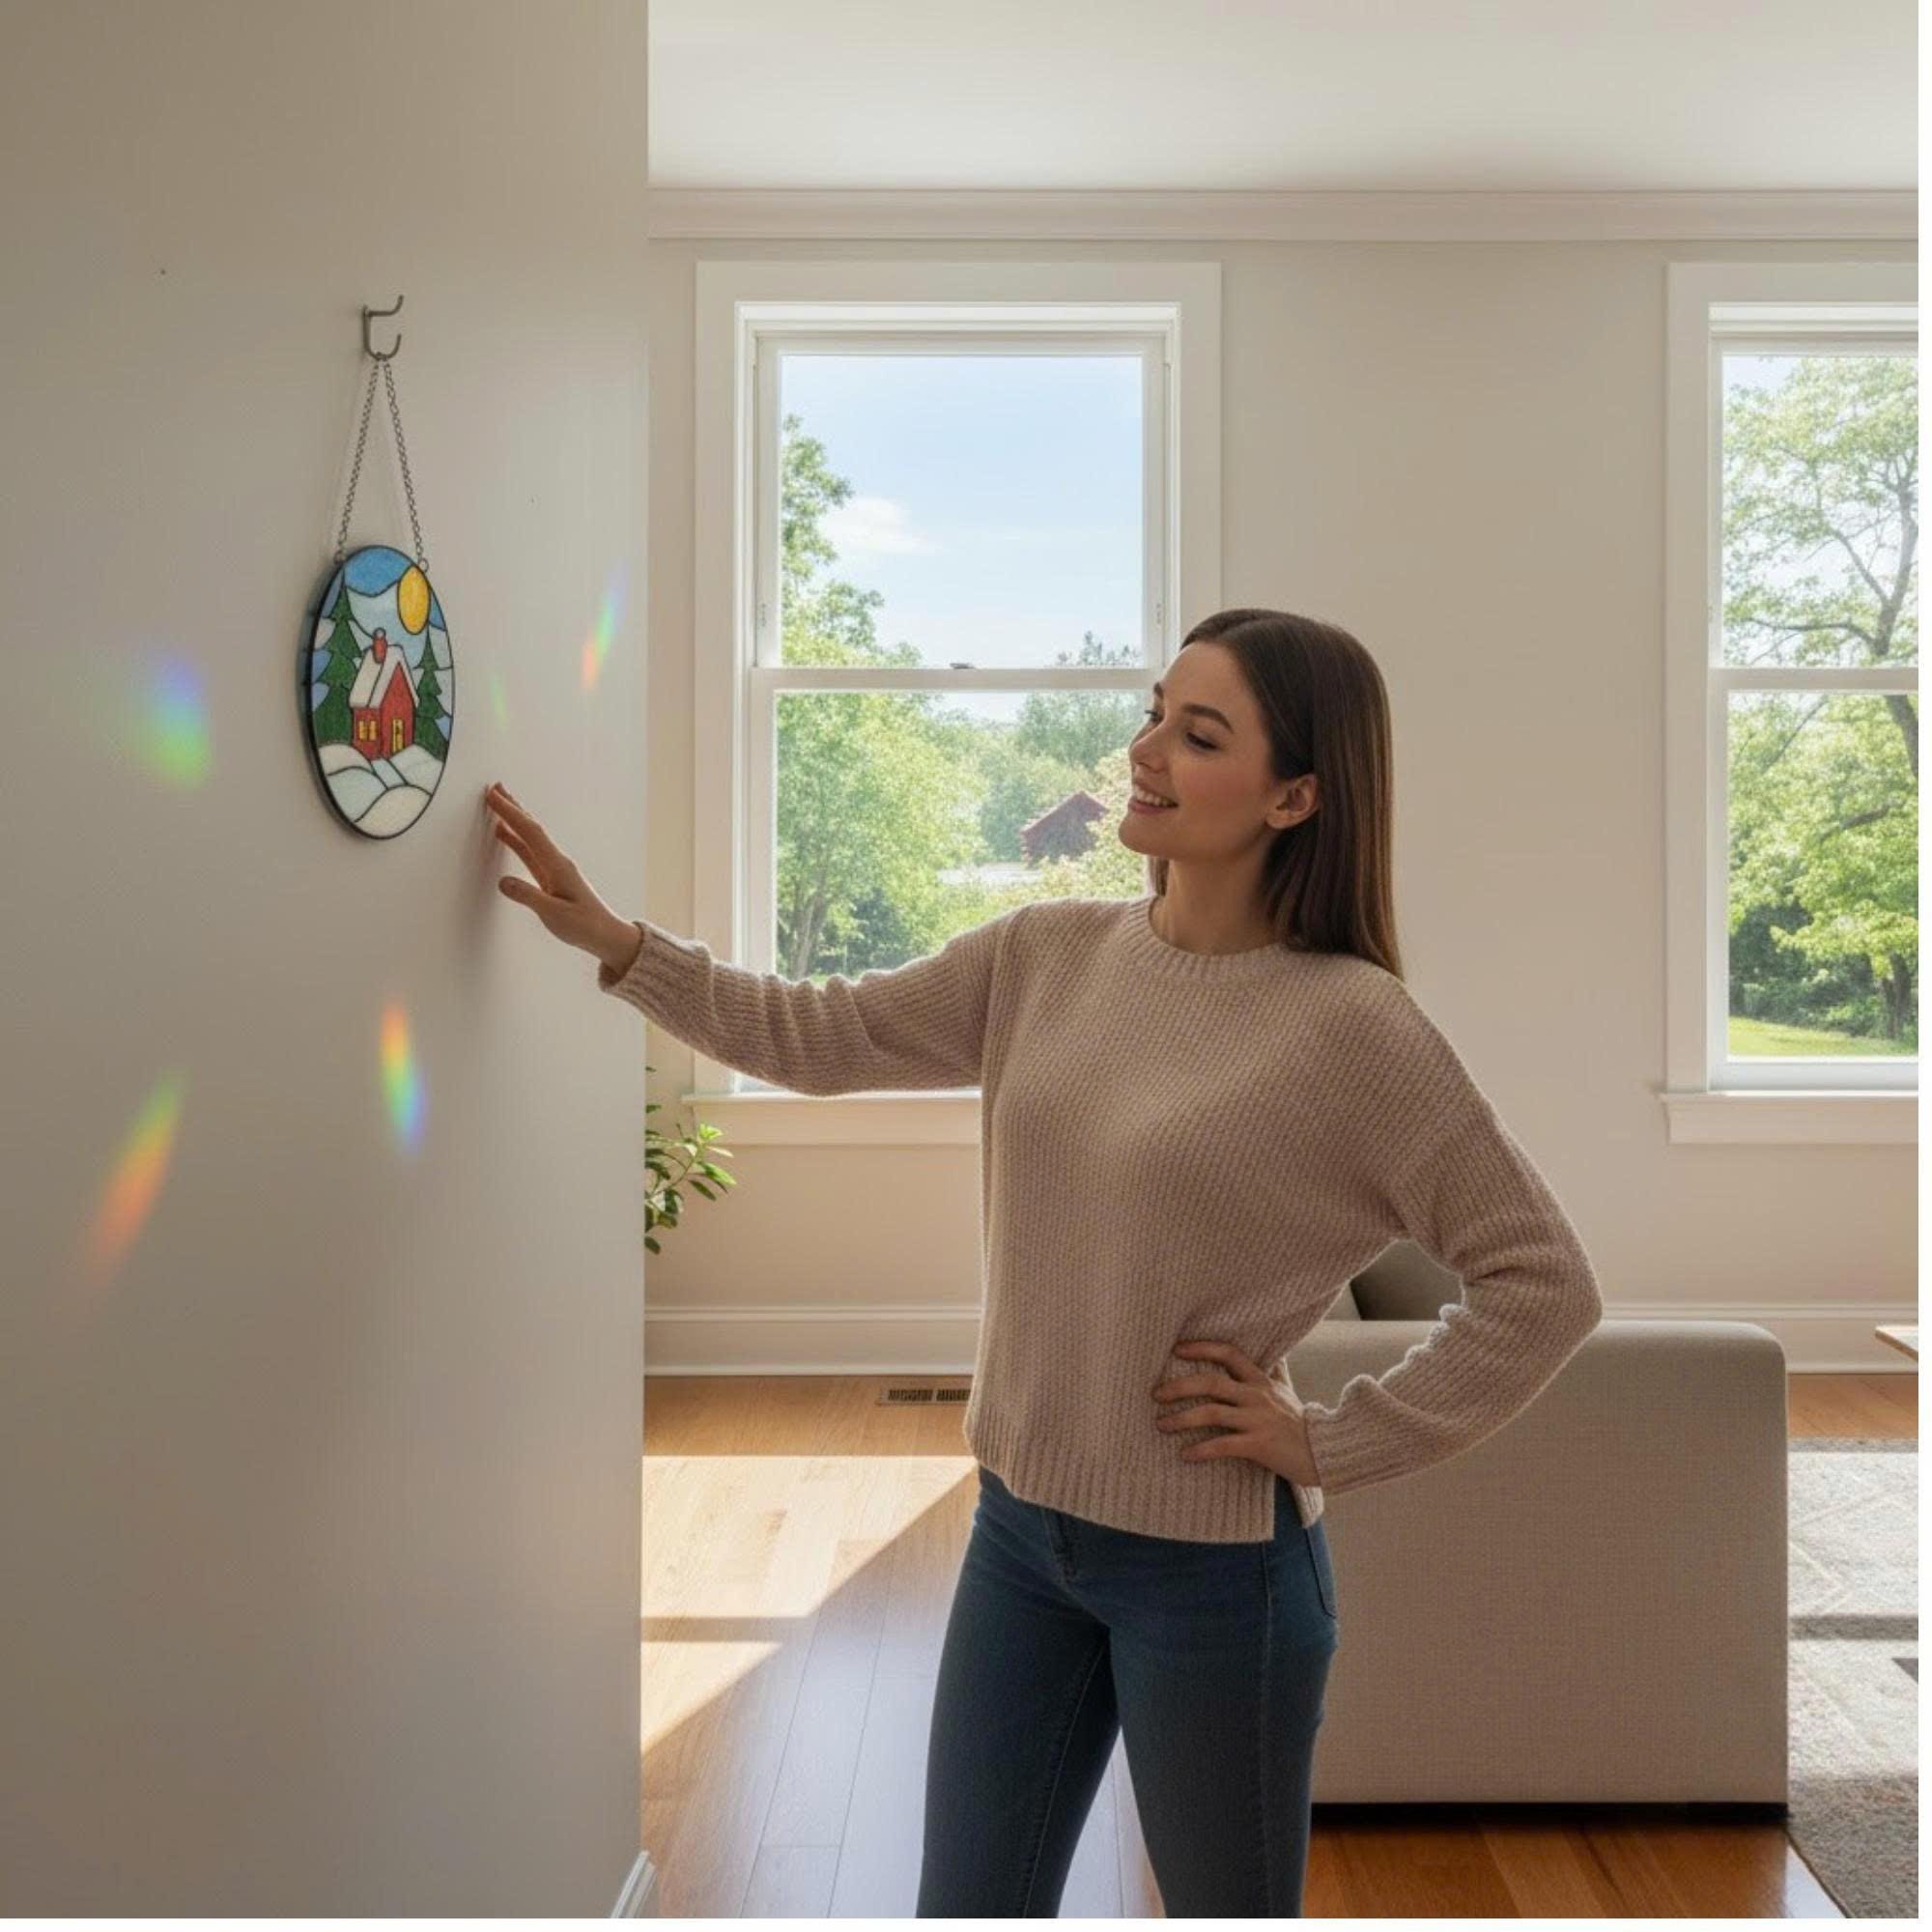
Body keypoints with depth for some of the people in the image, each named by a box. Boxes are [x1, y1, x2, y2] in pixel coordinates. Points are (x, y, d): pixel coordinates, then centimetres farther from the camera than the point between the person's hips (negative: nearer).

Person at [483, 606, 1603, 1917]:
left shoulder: (1350, 1025, -17)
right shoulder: (1050, 953, 0)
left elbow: (1545, 1284, -14)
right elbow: (821, 1039, 5)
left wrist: (1334, 1441, -14)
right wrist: (617, 943, -3)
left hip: (1213, 1560, -5)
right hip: (1021, 1526, 5)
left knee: (1231, 1904, 17)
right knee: (969, 1904, 19)